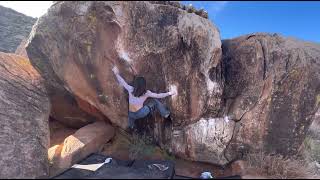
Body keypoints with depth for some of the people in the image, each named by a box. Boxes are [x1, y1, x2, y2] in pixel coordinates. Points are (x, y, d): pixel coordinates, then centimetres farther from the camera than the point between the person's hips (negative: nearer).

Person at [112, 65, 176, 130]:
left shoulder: (130, 89, -4)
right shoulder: (146, 93, -7)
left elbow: (122, 82, 5)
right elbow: (158, 95, -2)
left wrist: (116, 74, 17)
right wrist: (169, 93, 6)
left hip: (132, 115, 2)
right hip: (141, 113, -2)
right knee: (155, 101, 12)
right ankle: (166, 115, 20)